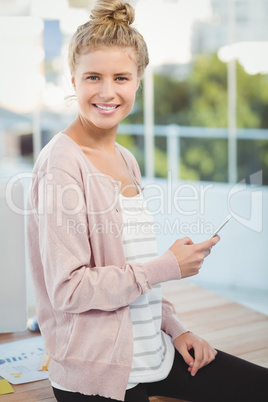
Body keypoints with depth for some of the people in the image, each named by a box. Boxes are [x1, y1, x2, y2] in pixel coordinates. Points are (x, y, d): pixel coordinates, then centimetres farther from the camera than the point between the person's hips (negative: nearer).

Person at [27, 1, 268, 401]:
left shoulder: (126, 160, 9)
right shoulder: (61, 162, -16)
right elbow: (68, 289, -21)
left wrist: (175, 328, 6)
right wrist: (168, 266, -16)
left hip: (152, 352, 8)